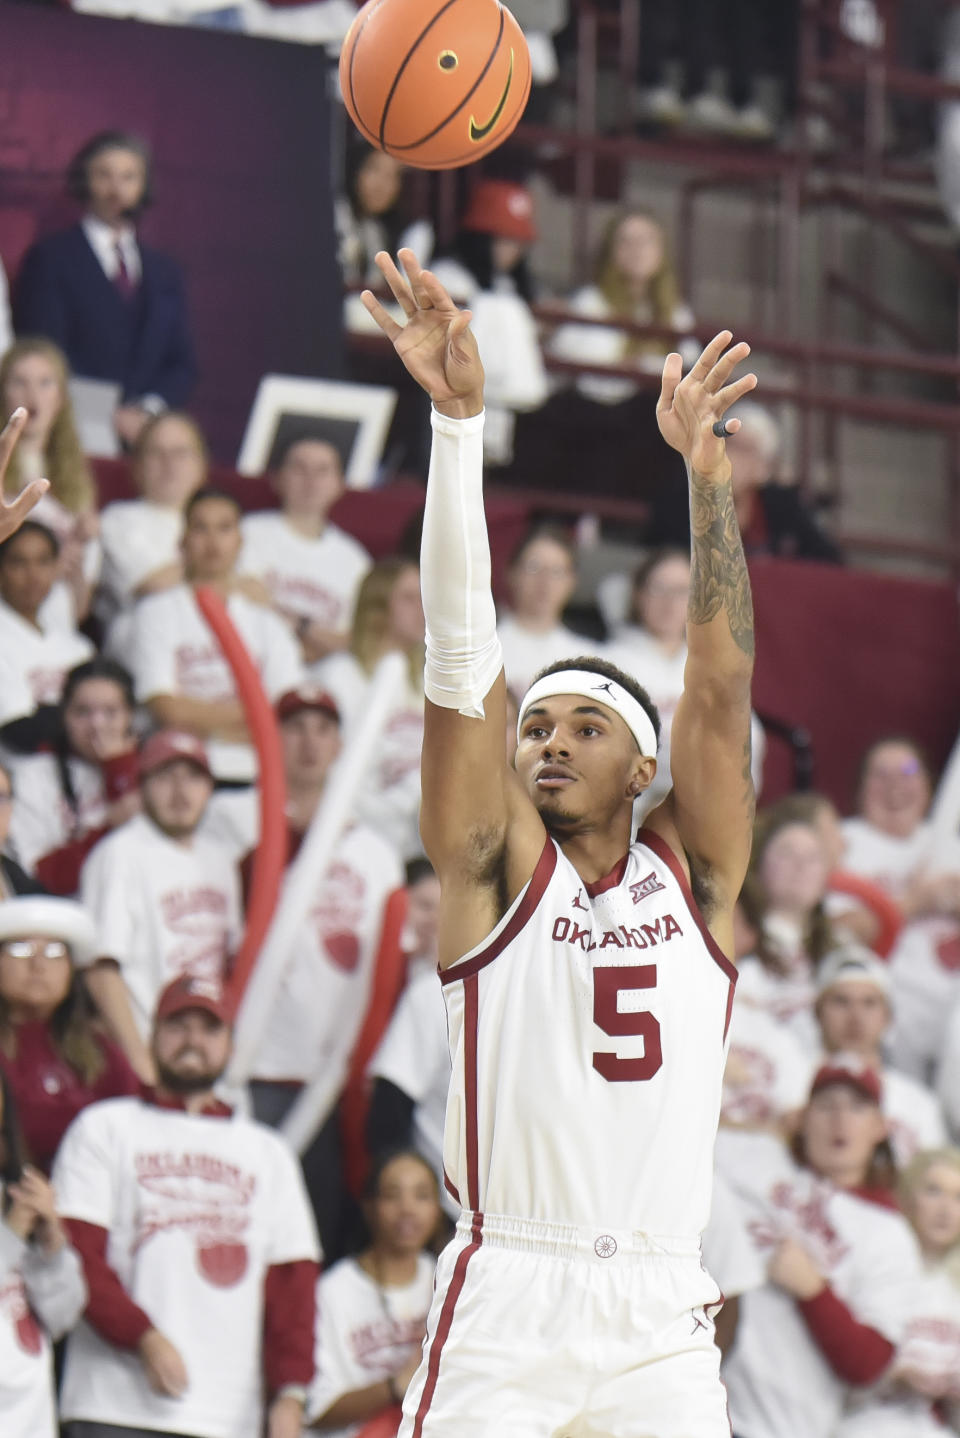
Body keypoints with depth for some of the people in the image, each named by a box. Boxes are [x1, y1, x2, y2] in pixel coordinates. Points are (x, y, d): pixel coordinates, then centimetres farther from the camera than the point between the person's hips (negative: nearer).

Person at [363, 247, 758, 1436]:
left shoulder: (692, 876, 12)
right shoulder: (497, 866, 7)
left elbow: (722, 683, 4)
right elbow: (461, 650, -1)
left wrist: (705, 468, -3)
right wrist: (458, 420, -10)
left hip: (660, 1318, 2)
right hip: (510, 1292, -2)